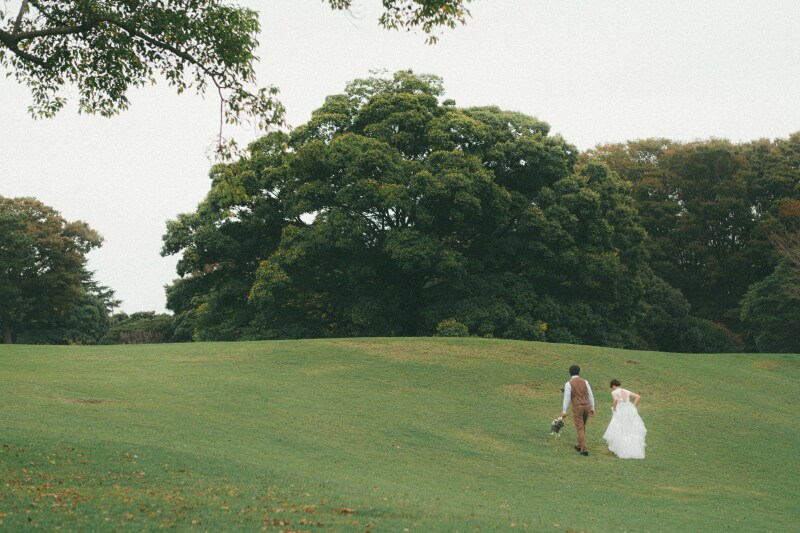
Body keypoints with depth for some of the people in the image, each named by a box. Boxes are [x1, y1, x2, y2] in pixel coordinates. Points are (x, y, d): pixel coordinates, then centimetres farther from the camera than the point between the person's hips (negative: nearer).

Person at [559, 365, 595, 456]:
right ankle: (580, 445, 35)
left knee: (580, 429, 0)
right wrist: (592, 409, 14)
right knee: (582, 426, 24)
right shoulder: (585, 381, 6)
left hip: (577, 408, -5)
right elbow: (591, 396, 6)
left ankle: (584, 449, -9)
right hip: (587, 406, 5)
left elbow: (567, 398, -10)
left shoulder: (568, 384, -6)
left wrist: (564, 412, -7)